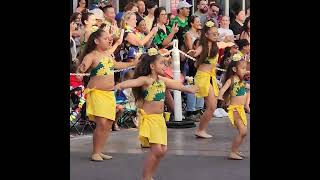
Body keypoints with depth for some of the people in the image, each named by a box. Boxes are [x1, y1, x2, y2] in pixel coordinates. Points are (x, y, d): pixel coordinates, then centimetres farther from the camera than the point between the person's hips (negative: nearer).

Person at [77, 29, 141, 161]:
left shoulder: (108, 55, 13)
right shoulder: (91, 56, -10)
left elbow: (117, 65, 33)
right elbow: (80, 69, -24)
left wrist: (133, 64, 40)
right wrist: (82, 68, -47)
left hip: (110, 93, 8)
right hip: (97, 92, -8)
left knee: (109, 124, 6)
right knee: (101, 123, -15)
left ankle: (99, 151, 17)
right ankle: (95, 153, -3)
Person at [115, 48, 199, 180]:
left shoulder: (162, 80, 11)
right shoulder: (145, 80, -13)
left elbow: (176, 85, 29)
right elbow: (133, 82, -33)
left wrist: (189, 89, 46)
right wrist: (119, 86, -54)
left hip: (159, 119, 8)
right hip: (148, 118, -8)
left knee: (162, 150, 6)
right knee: (156, 150, -14)